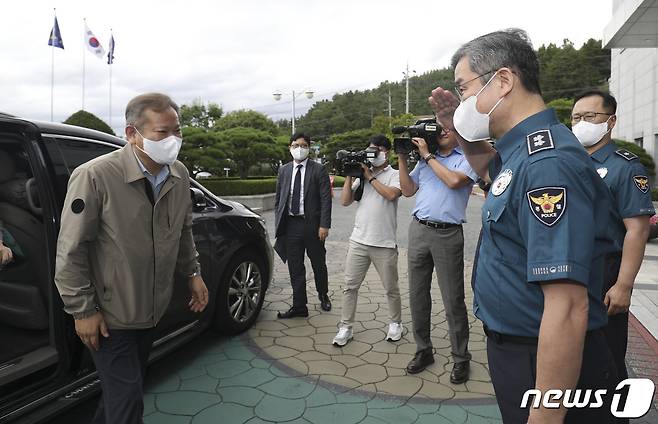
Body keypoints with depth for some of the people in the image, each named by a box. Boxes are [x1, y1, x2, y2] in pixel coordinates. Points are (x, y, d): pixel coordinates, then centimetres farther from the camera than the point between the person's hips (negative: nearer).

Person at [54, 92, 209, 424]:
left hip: (151, 310, 6)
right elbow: (71, 251, -17)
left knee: (121, 389, 24)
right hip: (110, 316, -6)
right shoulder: (95, 176, -22)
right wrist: (83, 310, -14)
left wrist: (192, 273, 11)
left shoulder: (179, 175, -3)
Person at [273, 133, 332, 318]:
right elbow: (278, 199, 12)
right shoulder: (283, 170, 10)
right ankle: (299, 306, 17)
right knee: (295, 268, 7)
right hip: (290, 225, 3)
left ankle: (323, 295, 37)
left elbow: (326, 199, -7)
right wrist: (278, 223, 4)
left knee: (319, 264, 13)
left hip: (312, 224, -3)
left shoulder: (319, 170, -3)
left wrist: (324, 225, -13)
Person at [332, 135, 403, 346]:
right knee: (350, 286, 4)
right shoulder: (361, 176, 12)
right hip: (358, 241, 4)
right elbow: (345, 201, 6)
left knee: (391, 289, 10)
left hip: (384, 244, -3)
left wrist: (370, 177, -11)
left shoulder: (395, 175, 1)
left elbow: (391, 194, -20)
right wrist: (349, 176, -1)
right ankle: (345, 328, 14)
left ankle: (395, 323, 31)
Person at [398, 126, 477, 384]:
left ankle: (460, 358, 15)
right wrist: (402, 158, 7)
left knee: (453, 300, 1)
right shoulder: (424, 158, 16)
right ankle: (423, 350, 23)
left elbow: (454, 181, -17)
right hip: (419, 229, 5)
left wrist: (428, 155, -8)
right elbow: (408, 190, 14)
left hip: (448, 234, -5)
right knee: (417, 295, 9)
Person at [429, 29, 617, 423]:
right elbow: (491, 168, 28)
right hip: (514, 344, 9)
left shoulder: (547, 162, -28)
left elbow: (568, 307, -32)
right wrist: (463, 134, 9)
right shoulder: (524, 149, 3)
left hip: (546, 362, -9)